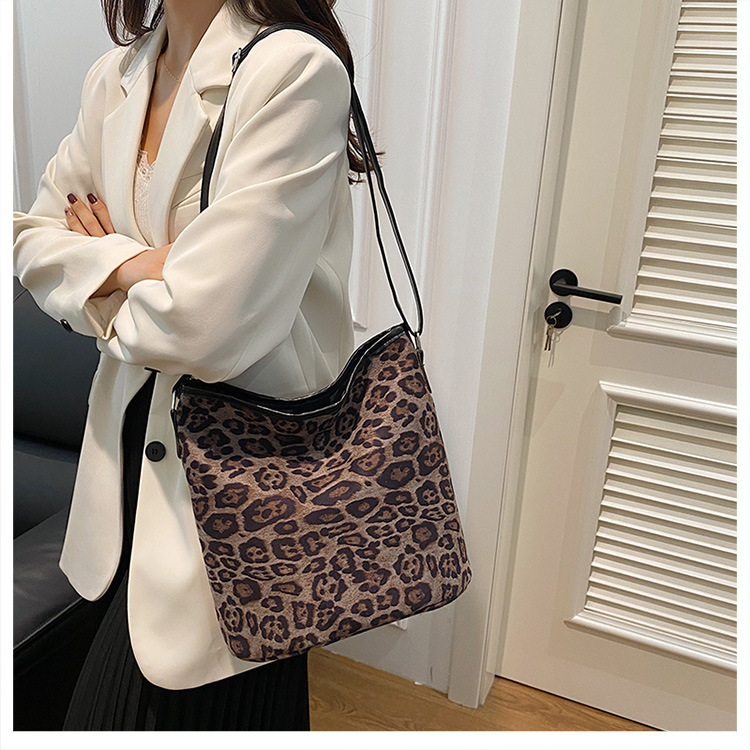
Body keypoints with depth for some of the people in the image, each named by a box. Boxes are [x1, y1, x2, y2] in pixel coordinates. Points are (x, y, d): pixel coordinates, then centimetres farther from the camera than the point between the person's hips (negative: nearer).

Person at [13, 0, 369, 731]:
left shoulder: (296, 69, -20)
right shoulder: (114, 77, 6)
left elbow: (207, 319, -27)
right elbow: (36, 234, 10)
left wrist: (104, 264, -4)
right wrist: (132, 265, -11)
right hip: (136, 429, 7)